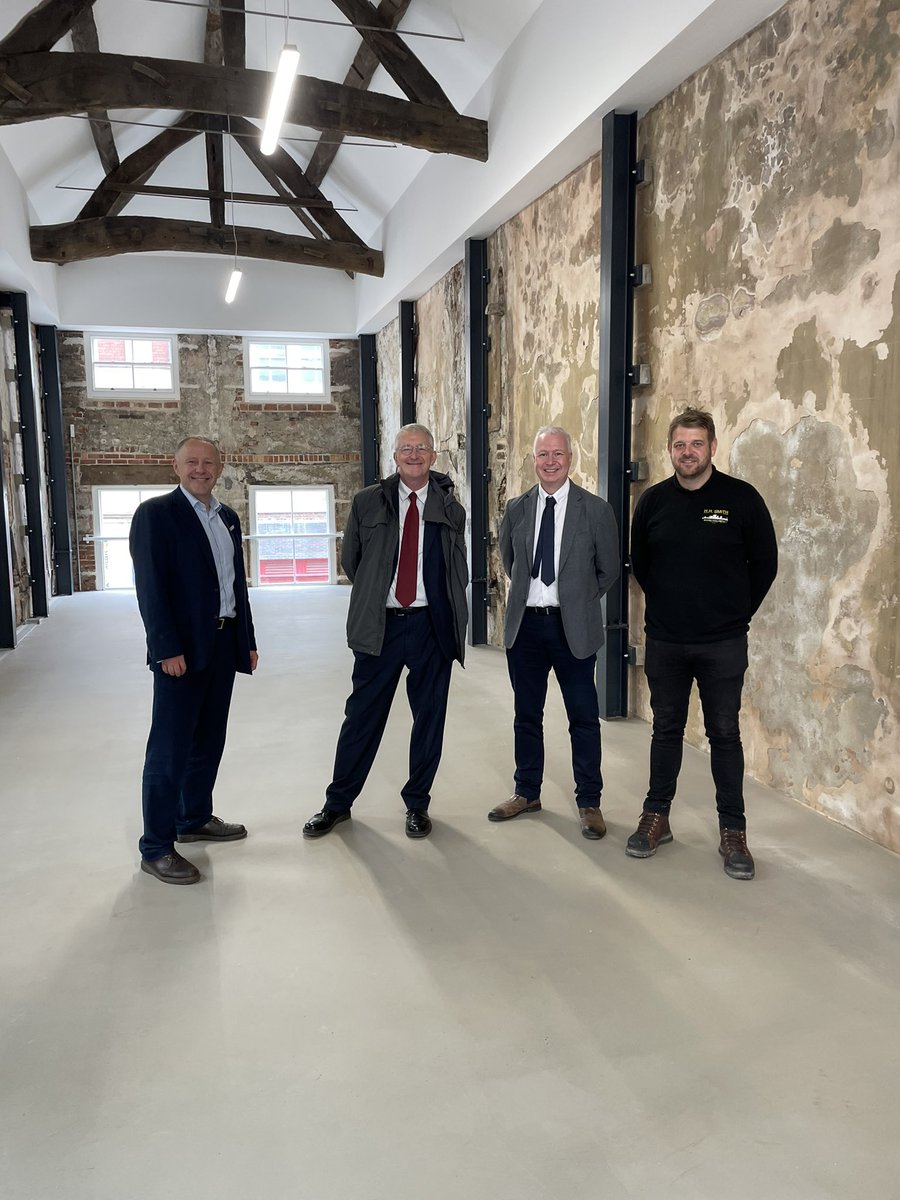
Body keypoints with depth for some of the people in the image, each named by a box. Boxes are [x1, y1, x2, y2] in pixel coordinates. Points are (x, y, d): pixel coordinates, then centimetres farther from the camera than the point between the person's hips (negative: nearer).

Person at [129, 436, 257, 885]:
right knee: (169, 748, -3)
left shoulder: (227, 517, 15)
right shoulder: (155, 513, -7)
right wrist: (167, 648, -19)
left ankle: (195, 819, 32)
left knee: (209, 740, 16)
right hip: (181, 649, -7)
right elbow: (150, 586, -13)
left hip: (224, 643, 7)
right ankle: (156, 848, 6)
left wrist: (248, 641, 14)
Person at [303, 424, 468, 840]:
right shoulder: (368, 503, 3)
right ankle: (338, 802, 23)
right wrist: (374, 594, 12)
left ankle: (417, 803, 25)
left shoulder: (451, 510, 4)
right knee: (363, 715, 7)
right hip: (380, 624, 0)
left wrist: (451, 614, 6)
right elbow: (350, 560, 12)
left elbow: (457, 572, 12)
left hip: (432, 625, 1)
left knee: (429, 717, 8)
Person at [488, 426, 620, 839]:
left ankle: (589, 802, 18)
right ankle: (527, 793, 30)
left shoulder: (595, 509, -4)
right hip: (525, 623, 3)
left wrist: (581, 602, 7)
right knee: (526, 713, 14)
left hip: (572, 626, -3)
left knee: (583, 716, 4)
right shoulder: (516, 509, 4)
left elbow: (609, 569, 4)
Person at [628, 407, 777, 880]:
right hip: (664, 641, 2)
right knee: (666, 729, 12)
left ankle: (733, 831, 16)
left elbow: (764, 563, 2)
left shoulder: (741, 498, -6)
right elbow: (640, 563, 14)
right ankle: (656, 818, 24)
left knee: (725, 734, 5)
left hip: (723, 644, -2)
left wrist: (737, 612, 5)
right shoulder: (653, 501, 2)